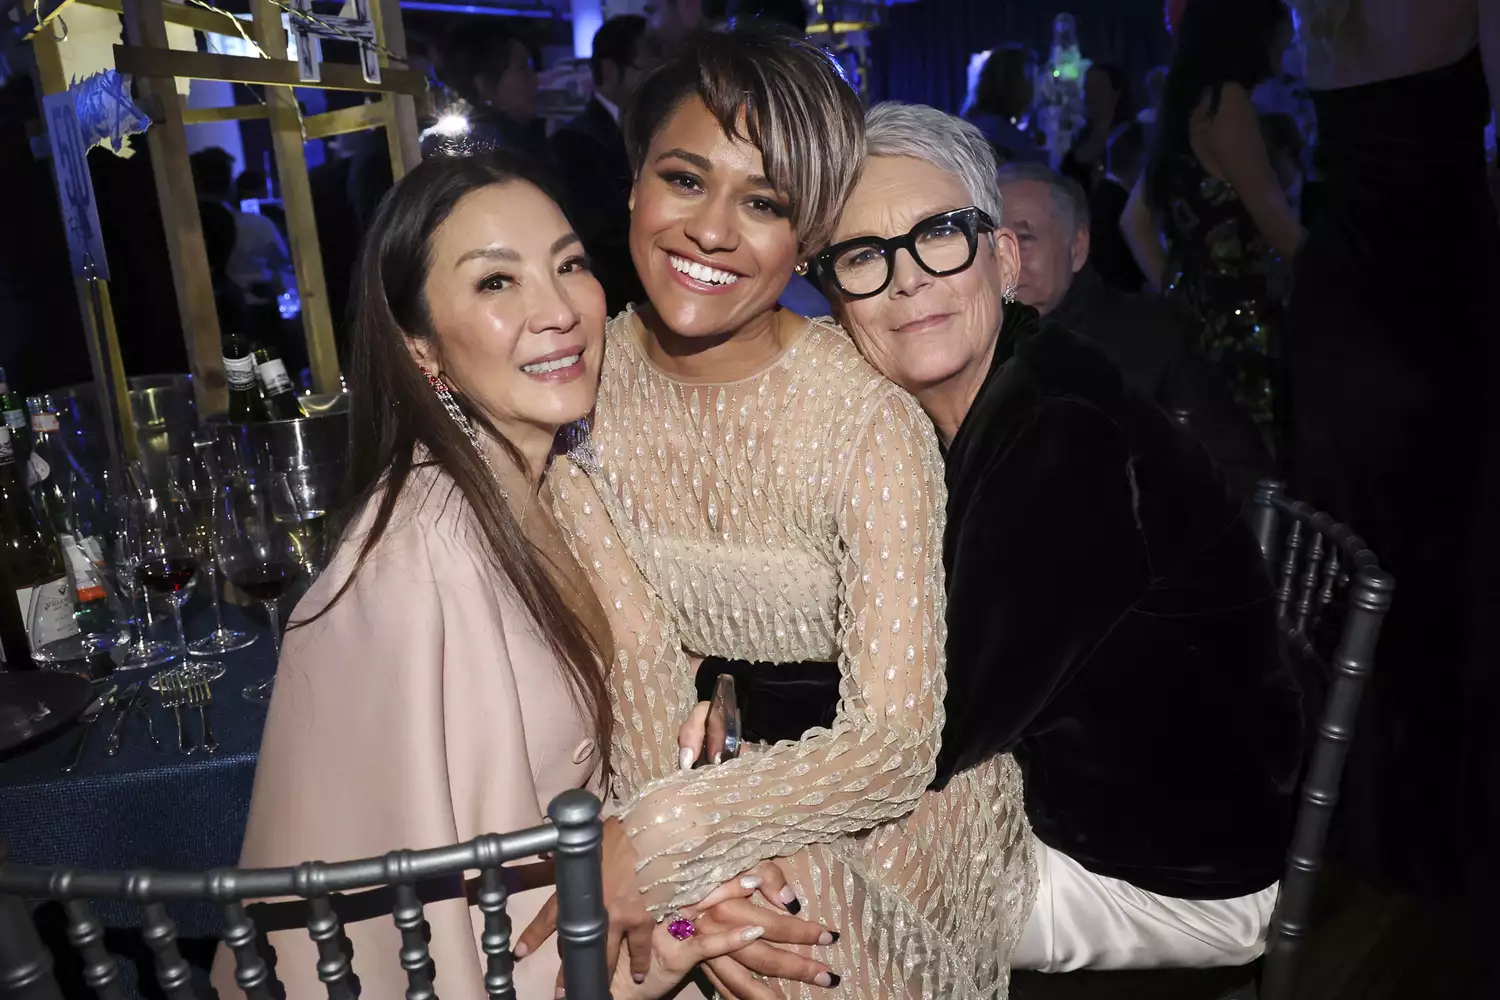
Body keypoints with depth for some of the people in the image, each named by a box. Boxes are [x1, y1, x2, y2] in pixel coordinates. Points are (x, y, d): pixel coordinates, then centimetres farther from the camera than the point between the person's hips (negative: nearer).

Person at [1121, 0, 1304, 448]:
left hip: (1194, 307, 9)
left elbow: (1135, 220, 23)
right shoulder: (1225, 98, -9)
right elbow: (1279, 228, -9)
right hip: (1233, 314, -9)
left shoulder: (1185, 102, 16)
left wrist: (1170, 287, 16)